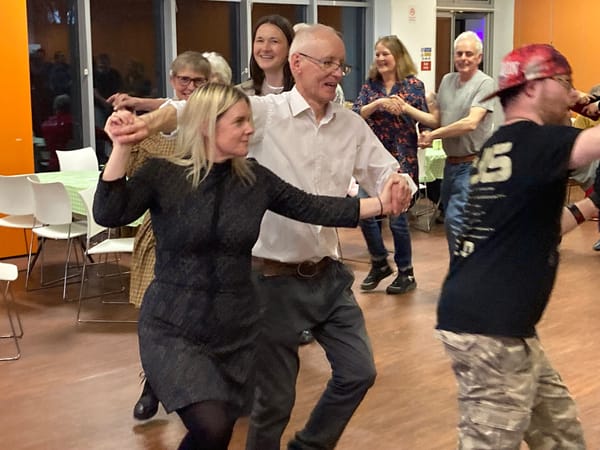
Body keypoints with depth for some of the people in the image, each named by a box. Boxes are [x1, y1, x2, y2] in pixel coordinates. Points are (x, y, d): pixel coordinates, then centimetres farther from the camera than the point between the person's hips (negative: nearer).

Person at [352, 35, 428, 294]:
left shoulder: (413, 85, -1)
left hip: (402, 159, -3)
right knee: (365, 214, 0)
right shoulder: (370, 85, 7)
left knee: (397, 218, 0)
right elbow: (355, 114, -6)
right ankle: (379, 263, 23)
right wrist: (379, 102, -20)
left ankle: (406, 273, 17)